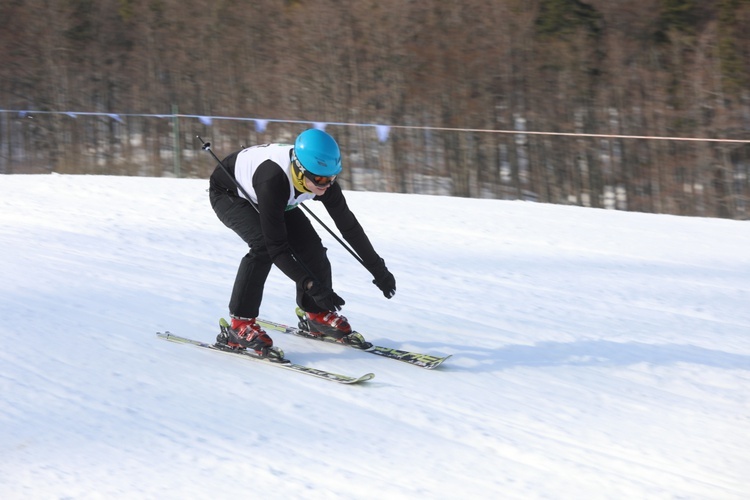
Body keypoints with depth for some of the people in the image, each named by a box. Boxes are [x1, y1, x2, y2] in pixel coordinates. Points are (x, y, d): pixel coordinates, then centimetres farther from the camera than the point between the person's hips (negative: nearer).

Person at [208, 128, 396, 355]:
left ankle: (317, 314, 12)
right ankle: (240, 325, -19)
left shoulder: (322, 177, -26)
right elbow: (276, 245, -41)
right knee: (263, 243, -30)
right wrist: (312, 285, -43)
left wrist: (379, 270, -7)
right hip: (228, 192, -6)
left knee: (309, 244, -10)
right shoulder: (272, 181, -44)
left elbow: (349, 226, -12)